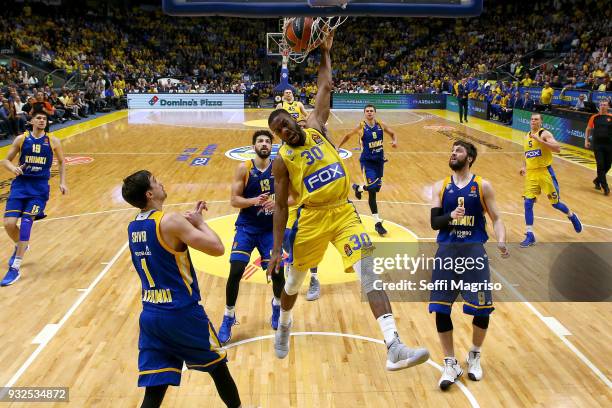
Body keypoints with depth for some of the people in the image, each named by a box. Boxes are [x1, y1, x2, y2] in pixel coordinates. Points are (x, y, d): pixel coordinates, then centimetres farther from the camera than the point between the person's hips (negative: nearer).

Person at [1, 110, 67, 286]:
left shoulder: (53, 141, 1)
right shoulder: (21, 139, 1)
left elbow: (61, 162, 14)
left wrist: (63, 182, 4)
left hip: (40, 188, -1)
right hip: (20, 184, 2)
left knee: (26, 222, -14)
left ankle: (15, 268, -9)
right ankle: (20, 246, 30)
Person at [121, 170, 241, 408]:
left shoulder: (133, 227, 8)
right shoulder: (170, 221, -17)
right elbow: (217, 248, -18)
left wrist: (190, 220, 17)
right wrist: (199, 222, -3)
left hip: (149, 315, 7)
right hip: (182, 314, -6)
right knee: (218, 366, 18)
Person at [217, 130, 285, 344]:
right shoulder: (244, 168, -6)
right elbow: (234, 200, -8)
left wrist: (278, 202, -19)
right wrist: (254, 200, -25)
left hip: (271, 228, 1)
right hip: (246, 227, -1)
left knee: (277, 272, -1)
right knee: (236, 271, -12)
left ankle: (277, 305, 34)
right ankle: (228, 317, 10)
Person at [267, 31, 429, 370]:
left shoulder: (315, 128, 6)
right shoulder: (281, 160, 0)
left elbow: (325, 87, 12)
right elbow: (280, 206, 0)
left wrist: (324, 53, 11)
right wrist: (276, 249, -3)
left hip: (344, 212, 1)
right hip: (312, 218, -1)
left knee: (369, 272, -16)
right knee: (294, 281, 15)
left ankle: (395, 350, -22)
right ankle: (283, 327, 49)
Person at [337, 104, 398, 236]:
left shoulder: (381, 125, -1)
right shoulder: (361, 126, -10)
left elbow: (392, 133, 13)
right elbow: (348, 136, 6)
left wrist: (394, 141, -9)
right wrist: (338, 147, 5)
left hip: (379, 160, 5)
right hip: (367, 161, -5)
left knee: (376, 188, 17)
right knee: (372, 188, -17)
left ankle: (358, 188, 51)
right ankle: (378, 223, -4)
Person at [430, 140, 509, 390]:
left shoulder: (482, 186, 5)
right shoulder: (440, 187, 9)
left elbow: (496, 219, 6)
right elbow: (434, 222, 1)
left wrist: (501, 241, -13)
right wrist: (450, 216, -21)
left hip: (474, 251, -1)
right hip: (447, 251, 1)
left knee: (482, 309, -2)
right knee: (440, 310, -2)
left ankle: (474, 357, 27)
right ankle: (450, 364, 15)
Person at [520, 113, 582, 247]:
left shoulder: (545, 134, -7)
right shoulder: (526, 137, 13)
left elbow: (557, 148, -21)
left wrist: (541, 140, -26)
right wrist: (524, 167, 10)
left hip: (545, 172, -5)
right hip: (531, 173, 5)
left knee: (555, 203, 5)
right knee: (528, 203, -5)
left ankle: (572, 216, 37)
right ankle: (530, 236, 0)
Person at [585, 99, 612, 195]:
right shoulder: (594, 117, 3)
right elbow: (588, 130, 13)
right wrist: (586, 141, 5)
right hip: (597, 144, -1)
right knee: (600, 165, -7)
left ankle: (597, 180, 32)